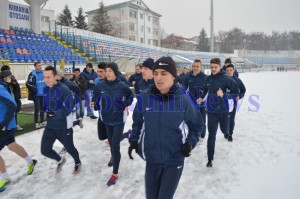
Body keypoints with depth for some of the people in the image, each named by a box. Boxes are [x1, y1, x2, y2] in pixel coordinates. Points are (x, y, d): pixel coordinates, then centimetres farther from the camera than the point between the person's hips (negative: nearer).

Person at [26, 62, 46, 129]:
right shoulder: (32, 74, -12)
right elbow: (28, 84, -17)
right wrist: (34, 89, -21)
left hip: (43, 94, 5)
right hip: (36, 95, -5)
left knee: (42, 108, 14)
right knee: (37, 109, -3)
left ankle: (42, 122, 25)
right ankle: (36, 123, 9)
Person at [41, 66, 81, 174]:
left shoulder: (63, 89, -20)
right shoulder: (45, 89, 1)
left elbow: (69, 108, -20)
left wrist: (55, 113, -17)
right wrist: (45, 109, -1)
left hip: (64, 127, -6)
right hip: (50, 126, 6)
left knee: (69, 148, 13)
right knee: (45, 150, 7)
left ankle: (78, 163, 45)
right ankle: (60, 160, 38)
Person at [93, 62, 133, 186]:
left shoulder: (122, 86, -14)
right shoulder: (100, 86, -5)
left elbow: (131, 96, 4)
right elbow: (95, 99, 11)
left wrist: (125, 105, -9)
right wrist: (95, 105, -7)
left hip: (119, 120, -4)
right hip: (107, 120, 4)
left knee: (115, 146, -6)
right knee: (111, 144, 15)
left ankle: (115, 174, 7)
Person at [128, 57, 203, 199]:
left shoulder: (183, 99, -11)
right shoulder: (144, 98, -7)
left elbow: (197, 125, 4)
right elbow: (137, 122, 9)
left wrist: (190, 142, -11)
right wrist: (133, 140, -4)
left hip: (175, 160, -2)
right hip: (151, 159, 3)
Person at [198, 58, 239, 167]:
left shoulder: (226, 78, -13)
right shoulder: (208, 79, 1)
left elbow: (236, 92, -13)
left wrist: (224, 94, -25)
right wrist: (202, 98, 13)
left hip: (223, 110, -2)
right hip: (211, 110, 2)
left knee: (224, 129, 20)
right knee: (211, 134, -3)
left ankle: (226, 132, 60)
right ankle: (210, 159, 4)